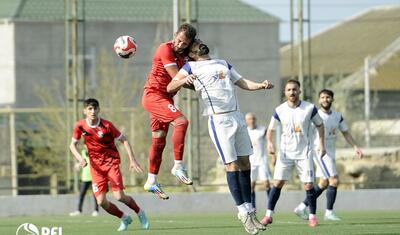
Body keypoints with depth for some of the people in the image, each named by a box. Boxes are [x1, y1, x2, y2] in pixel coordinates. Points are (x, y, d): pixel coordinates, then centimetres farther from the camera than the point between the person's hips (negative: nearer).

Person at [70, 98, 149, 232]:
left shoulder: (106, 125, -14)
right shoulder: (80, 126, -6)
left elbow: (124, 140, -5)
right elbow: (73, 145, 5)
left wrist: (132, 160, -13)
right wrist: (80, 158, -14)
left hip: (111, 162, -3)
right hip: (96, 166, 3)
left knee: (119, 196, -15)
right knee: (101, 202, -9)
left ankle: (139, 213, 15)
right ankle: (124, 218, 16)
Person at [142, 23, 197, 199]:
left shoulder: (183, 55, 11)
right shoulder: (166, 49, -15)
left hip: (166, 98, 9)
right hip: (153, 94, -9)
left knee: (159, 141, 12)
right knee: (181, 121, -26)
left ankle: (151, 181, 19)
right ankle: (178, 166, -23)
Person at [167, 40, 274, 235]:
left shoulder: (223, 64, 21)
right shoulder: (191, 67, 4)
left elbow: (243, 83, 21)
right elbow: (170, 88, -4)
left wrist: (261, 86, 1)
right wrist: (184, 80, -25)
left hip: (237, 116, 6)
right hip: (219, 121, -6)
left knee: (245, 163, 6)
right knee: (232, 165, -9)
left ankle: (249, 210, 13)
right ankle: (244, 213, -6)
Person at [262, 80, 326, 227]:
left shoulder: (310, 108, -6)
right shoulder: (279, 111, -4)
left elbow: (320, 125, 8)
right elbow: (271, 129, 7)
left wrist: (321, 144, 1)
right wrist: (270, 143, -11)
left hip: (304, 153, -1)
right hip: (285, 152, 1)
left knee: (308, 184, -5)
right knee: (278, 182, -6)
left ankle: (312, 216, 8)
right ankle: (269, 215, 1)